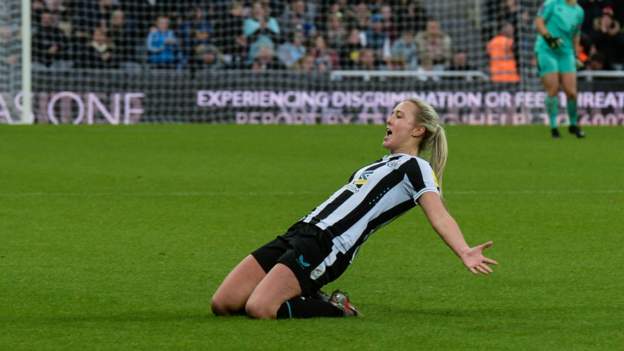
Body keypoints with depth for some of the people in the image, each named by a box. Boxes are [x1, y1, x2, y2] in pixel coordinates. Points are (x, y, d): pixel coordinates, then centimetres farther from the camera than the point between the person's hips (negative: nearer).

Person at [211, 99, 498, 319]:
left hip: (326, 247, -8)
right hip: (298, 234, 8)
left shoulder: (415, 167, -1)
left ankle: (336, 309, -5)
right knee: (222, 305, -2)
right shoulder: (381, 166, 25)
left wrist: (464, 252, -35)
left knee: (258, 309, -28)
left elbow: (438, 216, -16)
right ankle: (304, 297, 12)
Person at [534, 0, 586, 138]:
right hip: (546, 50, -4)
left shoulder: (579, 11, 13)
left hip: (566, 53, 4)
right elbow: (538, 22, -5)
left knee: (571, 92, -4)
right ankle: (553, 126, 2)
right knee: (553, 90, -8)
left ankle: (573, 125, 15)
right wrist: (548, 37, -19)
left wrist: (574, 53, 17)